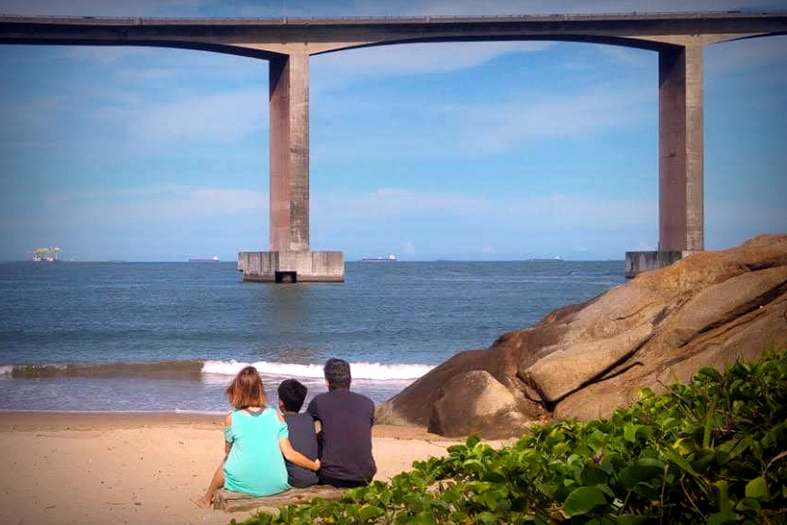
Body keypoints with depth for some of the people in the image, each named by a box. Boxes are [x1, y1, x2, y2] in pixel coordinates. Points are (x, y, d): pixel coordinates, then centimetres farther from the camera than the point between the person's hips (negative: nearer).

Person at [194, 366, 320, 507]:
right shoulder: (275, 416, -3)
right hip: (276, 486, 2)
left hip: (243, 485, -2)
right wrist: (315, 465, 9)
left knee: (225, 463, 30)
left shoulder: (231, 419, -8)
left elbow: (228, 453, 7)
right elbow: (289, 454, -5)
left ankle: (207, 498, 51)